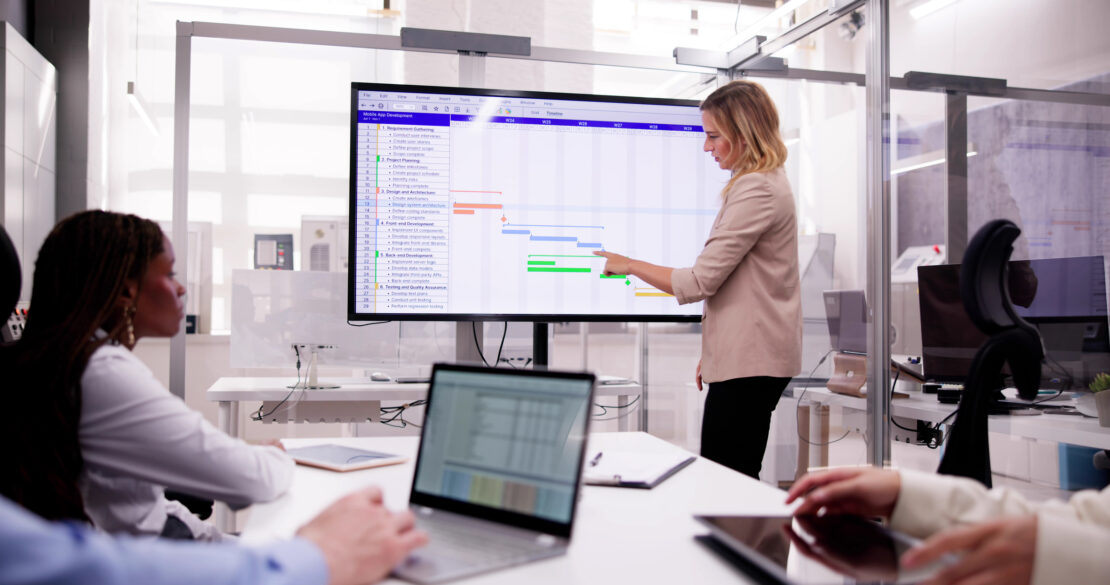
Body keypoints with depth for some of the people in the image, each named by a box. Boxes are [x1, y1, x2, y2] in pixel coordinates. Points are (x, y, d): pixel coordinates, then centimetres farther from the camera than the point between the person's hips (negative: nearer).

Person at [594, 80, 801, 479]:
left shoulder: (755, 191, -15)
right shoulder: (768, 183, 19)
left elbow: (699, 283, -19)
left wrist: (629, 265, -6)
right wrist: (713, 351, 23)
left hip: (749, 361, -11)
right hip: (752, 355, 11)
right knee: (736, 479, 12)